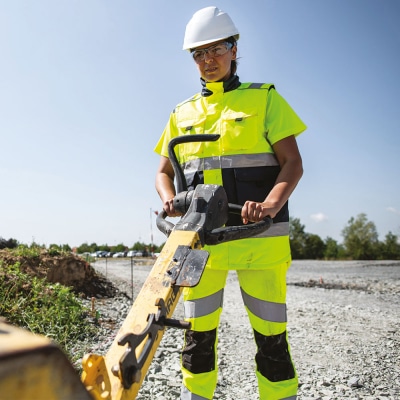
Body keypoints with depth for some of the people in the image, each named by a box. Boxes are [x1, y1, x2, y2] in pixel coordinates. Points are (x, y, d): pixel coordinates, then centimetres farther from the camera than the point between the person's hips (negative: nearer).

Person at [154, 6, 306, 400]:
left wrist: (270, 205, -21)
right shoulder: (182, 113, 16)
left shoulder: (264, 98, 7)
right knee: (198, 333, 9)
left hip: (258, 236, -2)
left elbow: (292, 163, -2)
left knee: (271, 334, 3)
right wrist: (170, 201, -7)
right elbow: (163, 172, 16)